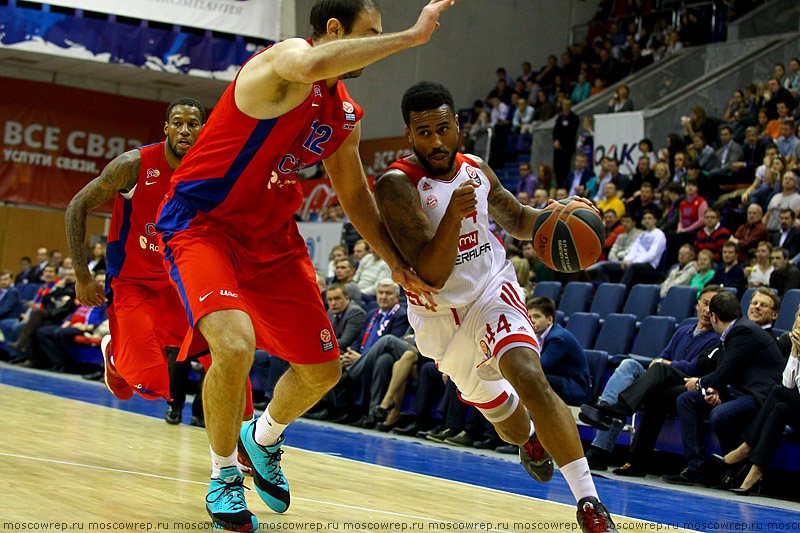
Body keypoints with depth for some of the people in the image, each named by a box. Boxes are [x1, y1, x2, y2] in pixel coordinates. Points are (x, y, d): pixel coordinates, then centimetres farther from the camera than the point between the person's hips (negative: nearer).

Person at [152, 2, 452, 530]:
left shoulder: (345, 115, 6)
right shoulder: (282, 61, -20)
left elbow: (355, 194, 18)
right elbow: (312, 65, -46)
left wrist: (396, 262, 9)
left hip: (271, 237, 8)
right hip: (201, 223, -8)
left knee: (323, 368, 9)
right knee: (235, 346, -30)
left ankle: (263, 438, 41)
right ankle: (224, 474, -4)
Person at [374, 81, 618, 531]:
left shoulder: (476, 170, -2)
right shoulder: (397, 186, -20)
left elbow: (517, 219, 17)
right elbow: (432, 274, -26)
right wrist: (453, 215, -42)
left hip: (492, 290, 1)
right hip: (441, 314, -1)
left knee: (528, 375, -27)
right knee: (501, 411, 14)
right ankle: (529, 438, 54)